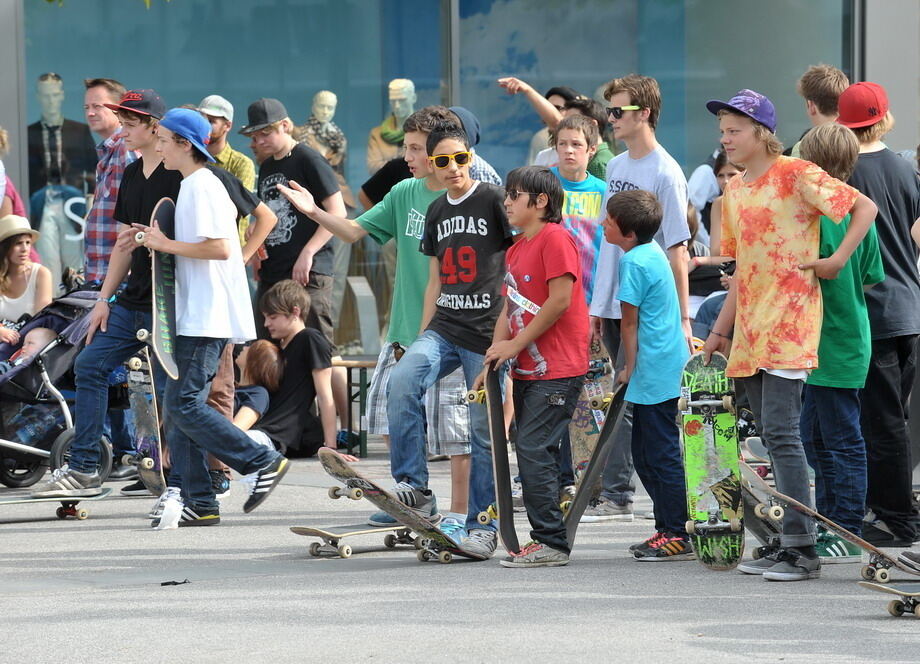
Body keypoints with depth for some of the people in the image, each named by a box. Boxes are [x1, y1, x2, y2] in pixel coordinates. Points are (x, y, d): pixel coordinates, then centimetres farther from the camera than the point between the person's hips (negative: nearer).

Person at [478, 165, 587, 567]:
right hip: (527, 370, 10)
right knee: (534, 452, 9)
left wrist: (515, 344, -14)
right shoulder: (516, 250, 18)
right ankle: (545, 540, 14)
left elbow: (560, 299, -18)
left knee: (533, 448, -14)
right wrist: (493, 359, 4)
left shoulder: (555, 239, -11)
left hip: (557, 370, -10)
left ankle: (551, 543, -12)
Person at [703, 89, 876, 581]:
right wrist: (721, 330, 19)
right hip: (750, 328, 8)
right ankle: (788, 545, 13)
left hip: (790, 319, -8)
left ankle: (803, 549, -12)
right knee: (774, 437, 9)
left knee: (780, 431, -13)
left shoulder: (795, 175, -6)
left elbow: (865, 207, -7)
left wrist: (838, 259, -16)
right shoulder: (734, 191, 16)